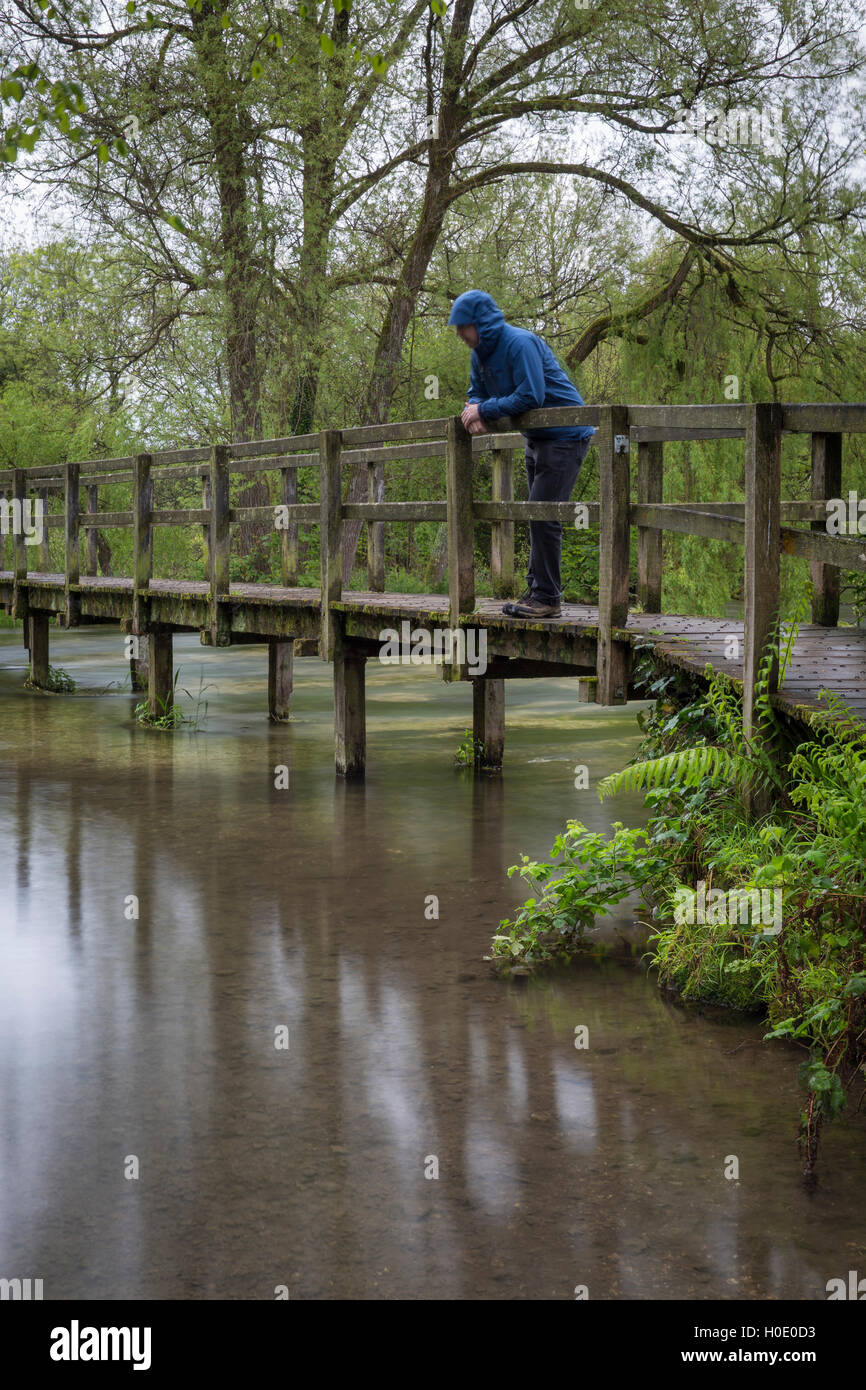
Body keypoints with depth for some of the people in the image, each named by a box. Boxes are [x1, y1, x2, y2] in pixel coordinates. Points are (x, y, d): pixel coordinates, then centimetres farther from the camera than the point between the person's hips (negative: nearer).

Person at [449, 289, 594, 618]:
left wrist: (485, 409, -20)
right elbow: (477, 391, 16)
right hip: (537, 439, 10)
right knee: (538, 516, 13)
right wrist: (475, 412, -8)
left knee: (543, 515, -14)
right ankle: (536, 590, 19)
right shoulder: (481, 353, 6)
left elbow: (531, 396, -29)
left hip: (565, 436, -10)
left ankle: (547, 598, -11)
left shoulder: (520, 343, -23)